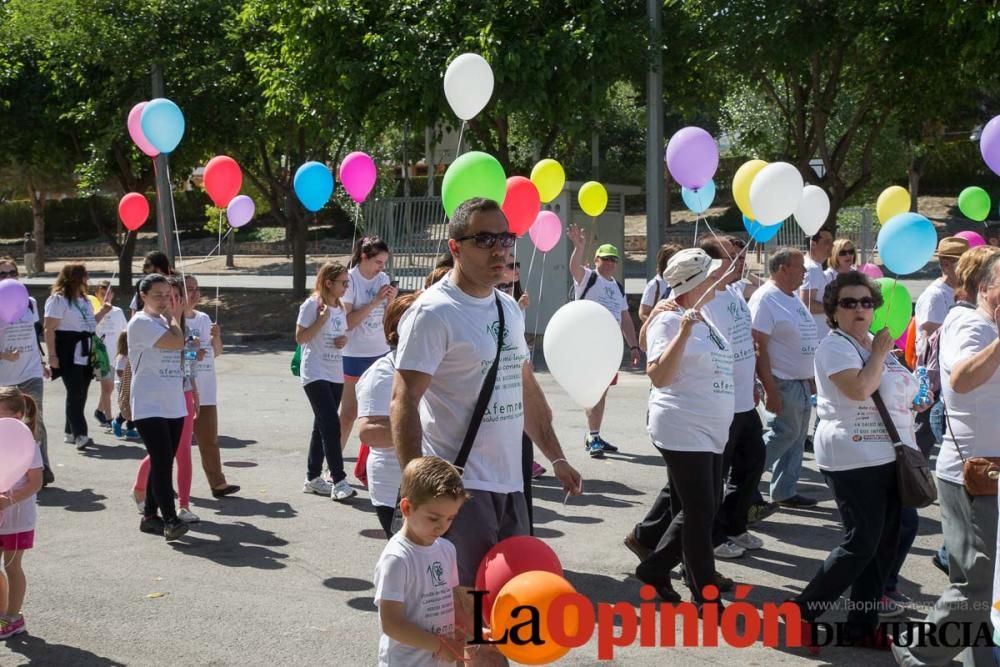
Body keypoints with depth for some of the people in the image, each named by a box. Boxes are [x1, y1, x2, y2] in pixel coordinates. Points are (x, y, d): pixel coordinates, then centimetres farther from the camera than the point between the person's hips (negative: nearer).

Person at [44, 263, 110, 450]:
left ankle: (71, 432, 20)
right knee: (75, 393, -13)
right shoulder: (58, 300, -8)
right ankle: (79, 435, -15)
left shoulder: (84, 299, 18)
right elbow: (49, 329, -14)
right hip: (69, 354, -8)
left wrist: (102, 312, 11)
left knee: (81, 394, 11)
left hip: (85, 353, 8)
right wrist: (52, 355, -20)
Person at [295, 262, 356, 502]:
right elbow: (300, 338, -12)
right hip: (315, 374, -8)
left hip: (336, 375, 8)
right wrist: (321, 319, -20)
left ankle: (313, 478, 21)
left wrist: (344, 340, -1)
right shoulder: (312, 305, -10)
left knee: (322, 426, 12)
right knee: (331, 425, -14)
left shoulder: (340, 307, 11)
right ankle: (339, 482, -14)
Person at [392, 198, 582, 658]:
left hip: (510, 482, 8)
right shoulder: (434, 312, -13)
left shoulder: (509, 308, 12)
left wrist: (556, 456, 20)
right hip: (459, 484, -8)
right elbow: (403, 403, -18)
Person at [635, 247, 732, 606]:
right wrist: (683, 332, -30)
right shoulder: (669, 320, -13)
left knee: (699, 512, 15)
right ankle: (705, 597, 7)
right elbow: (659, 377, -24)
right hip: (683, 432, -9)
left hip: (711, 433, 9)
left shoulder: (704, 321, 13)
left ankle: (654, 567, 30)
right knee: (700, 513, -3)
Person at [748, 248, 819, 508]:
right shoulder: (765, 299, -15)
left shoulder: (794, 299, 14)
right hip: (783, 383, -9)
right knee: (786, 433, -7)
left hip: (802, 382, 9)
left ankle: (785, 491, 17)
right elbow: (758, 347, -20)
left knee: (796, 438, 10)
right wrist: (770, 389, -23)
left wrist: (812, 379, 19)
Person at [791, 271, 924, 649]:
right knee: (861, 545, -9)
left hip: (888, 457, 9)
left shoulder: (875, 344, 15)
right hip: (854, 459, -9)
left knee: (883, 546, 9)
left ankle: (862, 627, 17)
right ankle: (801, 611, 4)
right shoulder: (835, 346, -11)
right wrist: (879, 352, -13)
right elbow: (859, 389, -25)